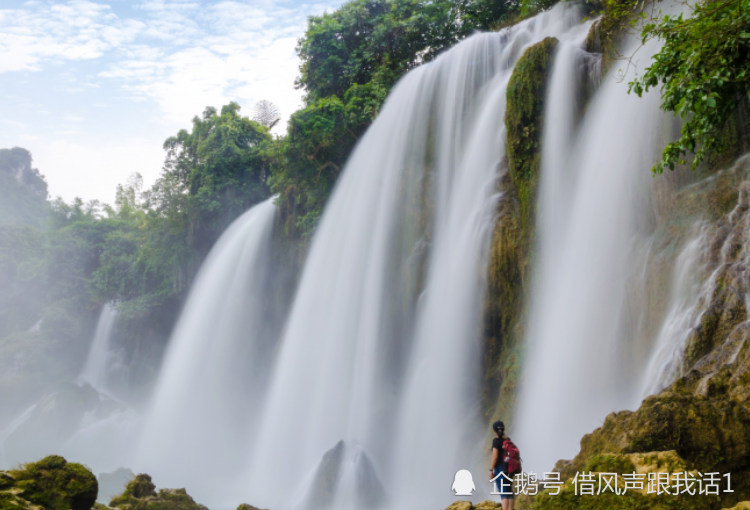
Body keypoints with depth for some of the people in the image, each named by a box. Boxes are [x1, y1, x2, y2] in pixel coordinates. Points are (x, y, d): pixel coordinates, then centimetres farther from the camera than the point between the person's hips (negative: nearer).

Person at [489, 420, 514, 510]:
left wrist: (491, 470, -11)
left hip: (499, 468, -7)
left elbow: (495, 456, -16)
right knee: (509, 492, 8)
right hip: (509, 468, 7)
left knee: (503, 493, -9)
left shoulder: (496, 440, -10)